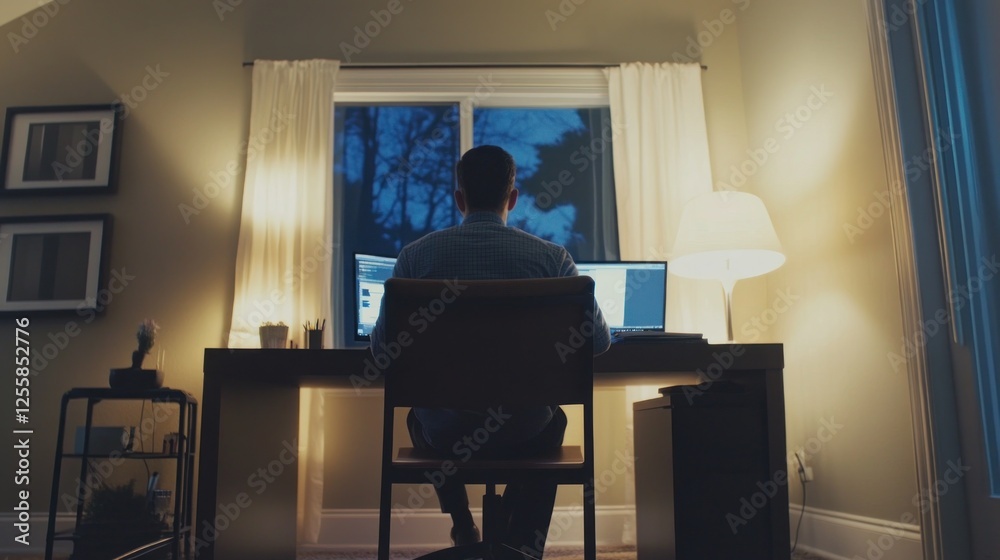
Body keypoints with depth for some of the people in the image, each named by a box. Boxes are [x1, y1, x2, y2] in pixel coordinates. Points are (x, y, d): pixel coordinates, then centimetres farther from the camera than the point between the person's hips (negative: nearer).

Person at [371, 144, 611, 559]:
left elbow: (381, 345, 2)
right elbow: (599, 341, 0)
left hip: (443, 432, 1)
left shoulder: (415, 254, -5)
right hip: (522, 431, 0)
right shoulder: (552, 257, -7)